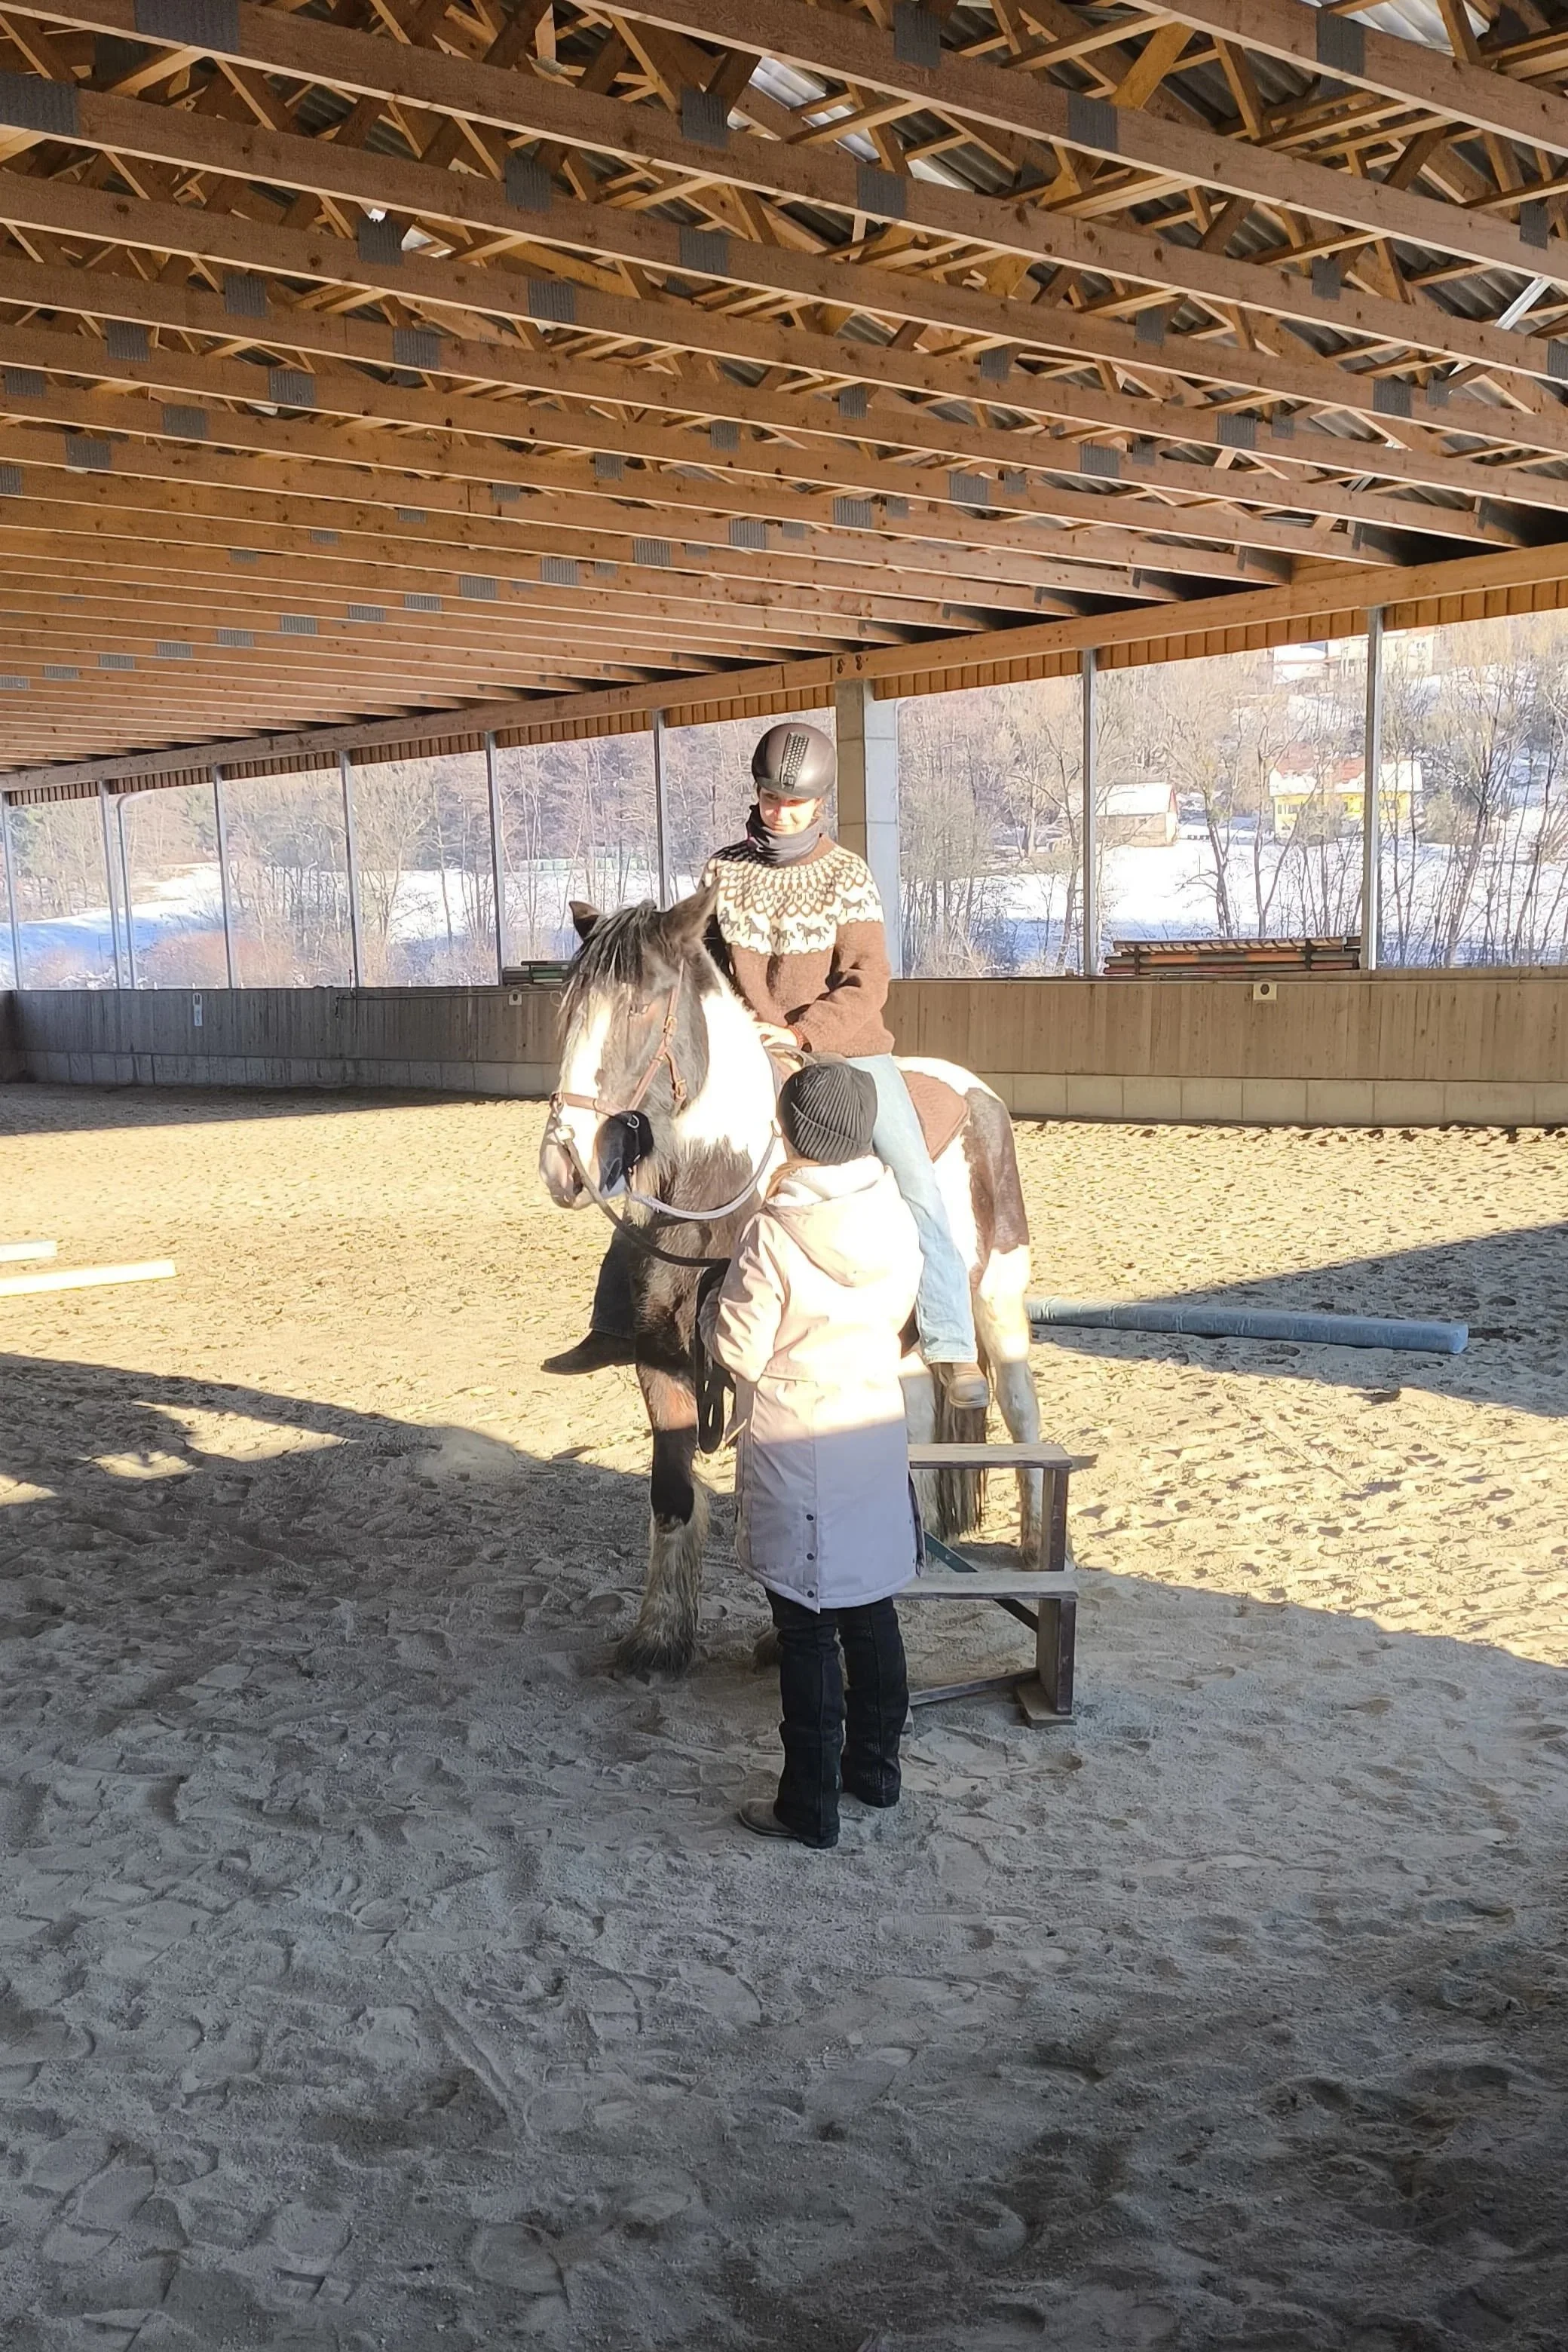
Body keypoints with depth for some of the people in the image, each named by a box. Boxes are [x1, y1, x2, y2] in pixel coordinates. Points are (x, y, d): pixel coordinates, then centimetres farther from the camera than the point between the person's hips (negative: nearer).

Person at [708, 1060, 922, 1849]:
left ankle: (810, 1805, 13)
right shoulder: (898, 1220, -4)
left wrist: (721, 1304, 3)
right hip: (878, 1434, 6)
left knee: (807, 1631, 4)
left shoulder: (773, 1235, -22)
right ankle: (876, 1767, 33)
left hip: (796, 1450, -6)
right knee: (872, 1611, 19)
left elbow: (741, 1352, -15)